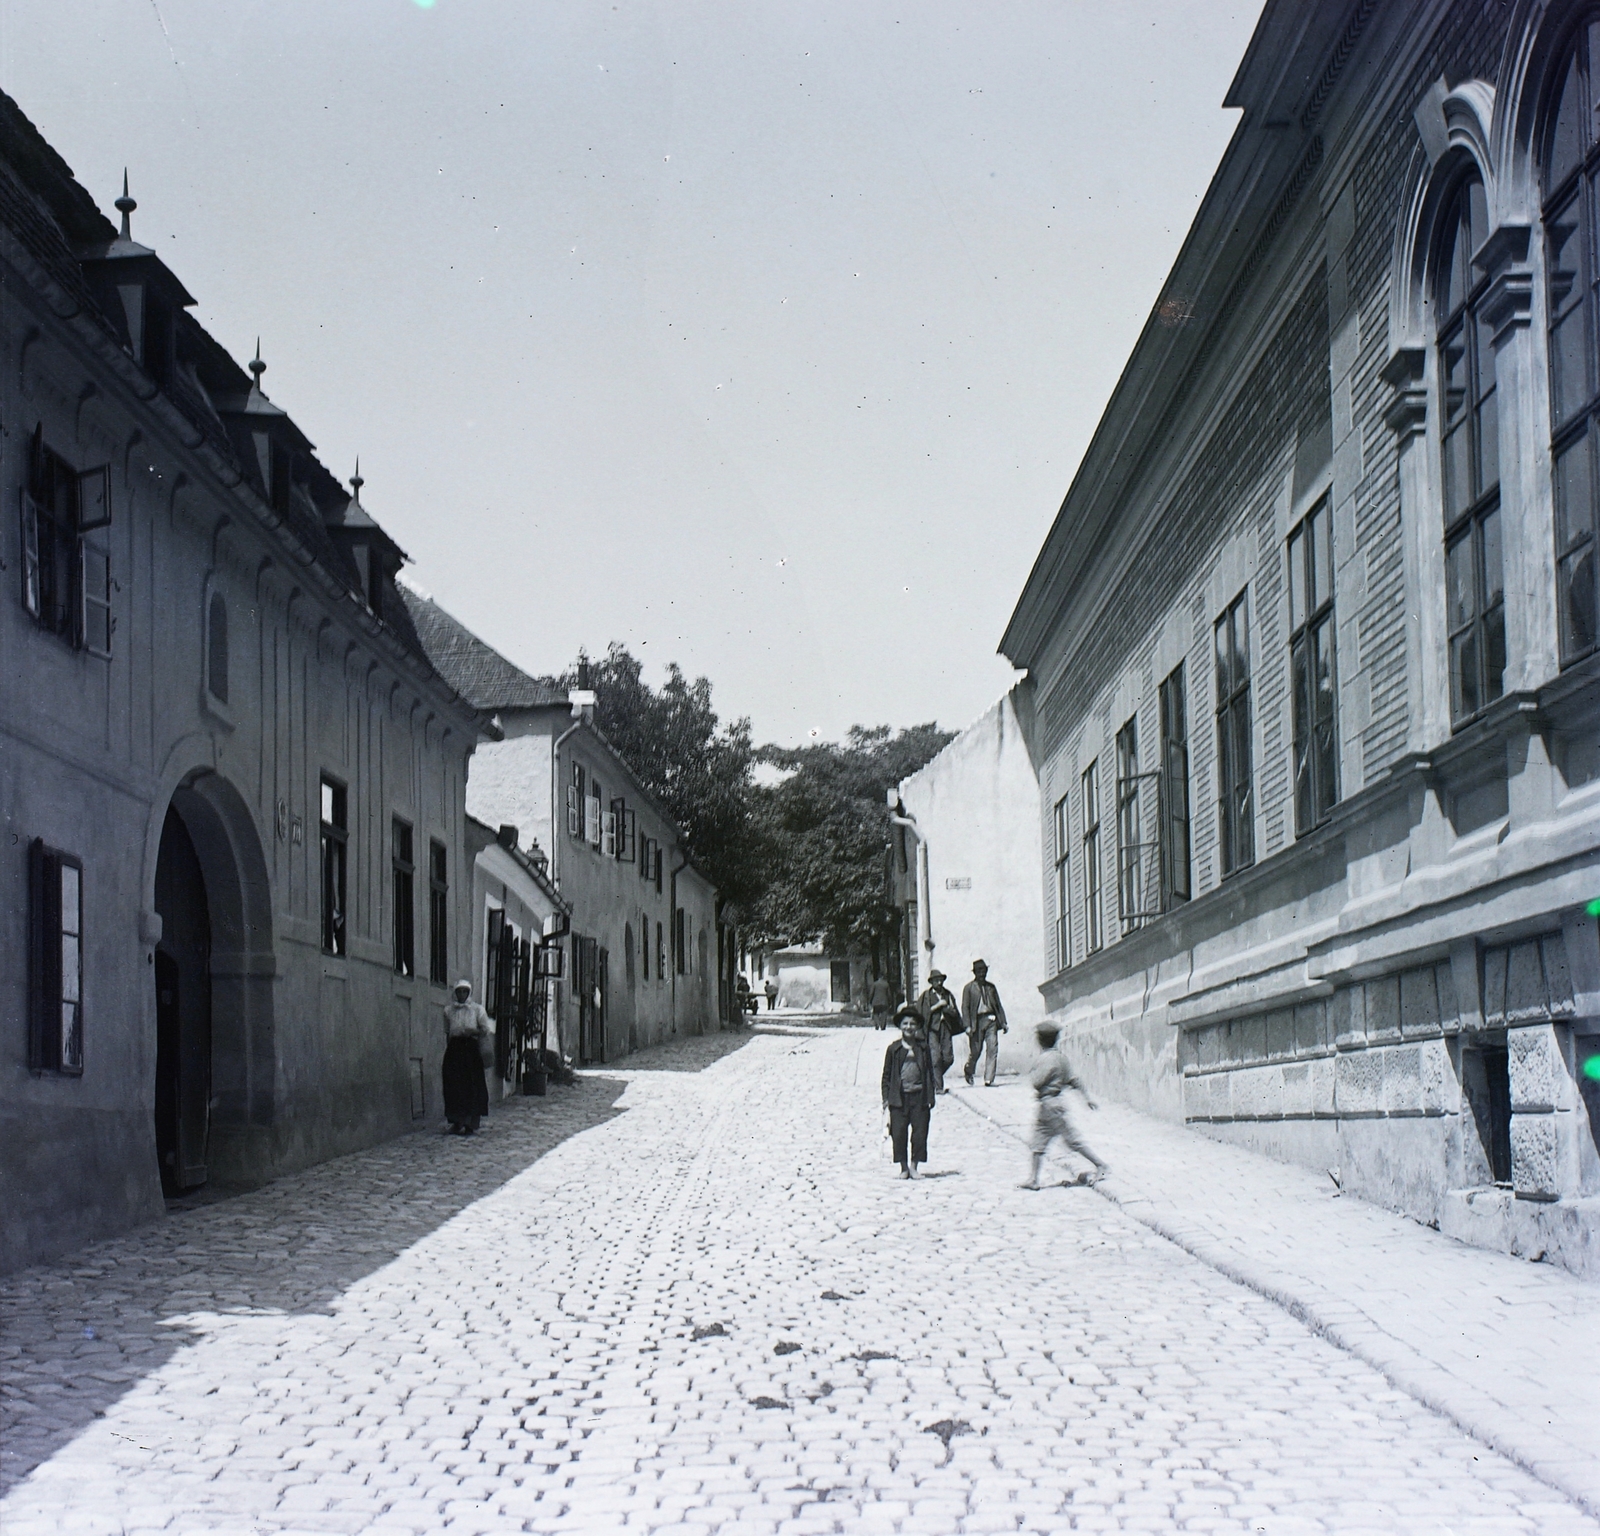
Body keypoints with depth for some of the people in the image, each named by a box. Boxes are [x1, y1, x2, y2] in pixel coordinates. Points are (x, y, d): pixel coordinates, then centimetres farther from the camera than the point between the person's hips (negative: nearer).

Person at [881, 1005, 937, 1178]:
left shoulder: (923, 1048, 6)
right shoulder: (893, 1049, 3)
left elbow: (929, 1072, 10)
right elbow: (887, 1075, 6)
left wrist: (930, 1096, 5)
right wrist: (886, 1097, 0)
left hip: (919, 1096, 1)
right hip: (899, 1097, -1)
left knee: (920, 1131, 0)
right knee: (899, 1133, -1)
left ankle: (914, 1165, 12)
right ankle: (904, 1167, 9)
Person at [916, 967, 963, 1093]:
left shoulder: (947, 994, 14)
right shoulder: (926, 995, 2)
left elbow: (955, 1012, 18)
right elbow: (923, 1013, -6)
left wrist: (949, 1009, -5)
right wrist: (938, 1005, -10)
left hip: (946, 1027, 4)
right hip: (932, 1028, -4)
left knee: (948, 1058, 0)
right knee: (936, 1058, -9)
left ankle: (934, 1078, 23)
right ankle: (938, 1086, -4)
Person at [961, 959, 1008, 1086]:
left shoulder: (991, 986, 16)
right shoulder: (969, 988, 3)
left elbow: (998, 1005, 18)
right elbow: (965, 1007, -2)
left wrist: (1003, 1022, 9)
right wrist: (967, 1026, -12)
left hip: (991, 1020, 3)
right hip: (977, 1021, -3)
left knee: (993, 1048, -9)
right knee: (976, 1050, 1)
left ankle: (988, 1079, -9)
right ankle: (969, 1071, 31)